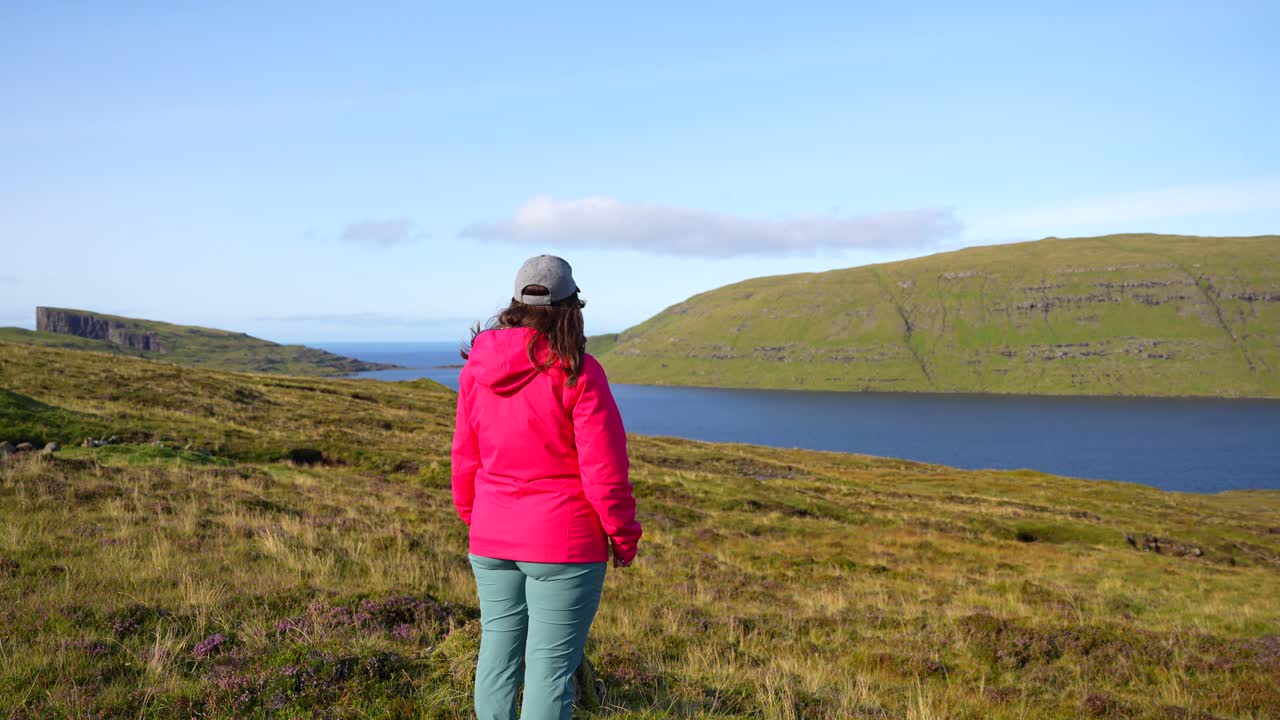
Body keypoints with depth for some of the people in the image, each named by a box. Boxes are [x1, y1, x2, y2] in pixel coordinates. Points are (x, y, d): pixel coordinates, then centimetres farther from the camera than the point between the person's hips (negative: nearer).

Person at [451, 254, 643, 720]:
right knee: (551, 665, 1)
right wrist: (623, 535, 0)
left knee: (497, 652, 16)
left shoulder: (477, 368, 2)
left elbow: (465, 457, 10)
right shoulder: (575, 371, -14)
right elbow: (603, 467, -13)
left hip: (491, 541, 6)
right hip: (563, 542, -5)